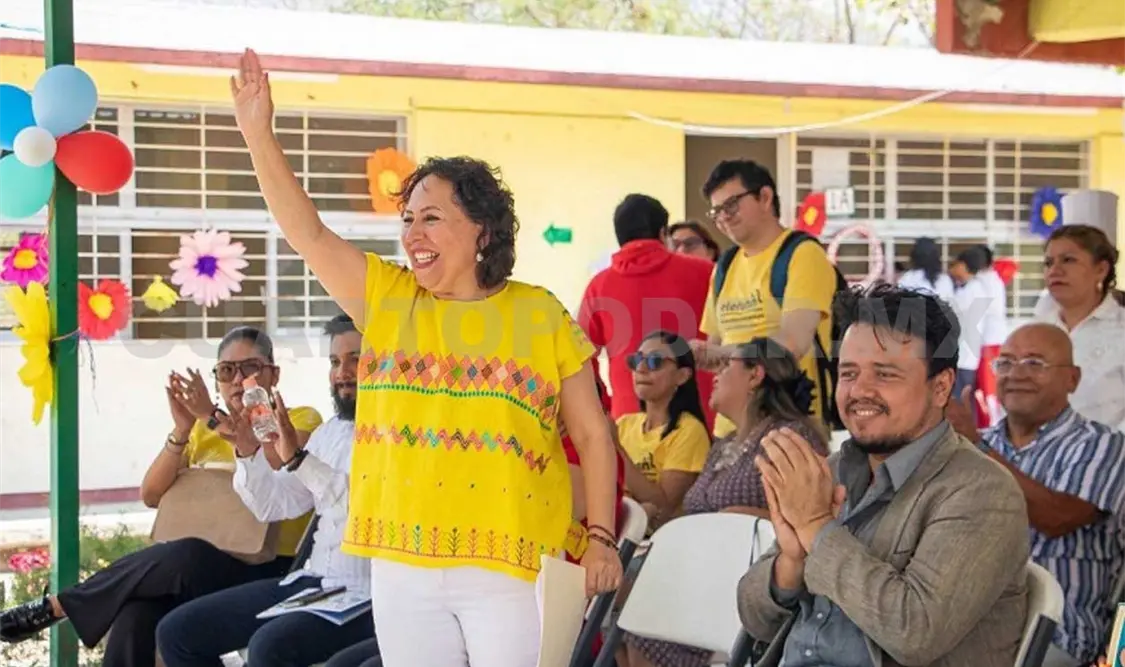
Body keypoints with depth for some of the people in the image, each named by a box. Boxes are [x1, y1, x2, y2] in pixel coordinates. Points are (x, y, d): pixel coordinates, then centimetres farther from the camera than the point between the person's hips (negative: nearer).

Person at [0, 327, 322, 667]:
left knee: (185, 558, -36)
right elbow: (151, 496, 9)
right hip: (199, 565, 4)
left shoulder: (302, 421, 8)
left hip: (267, 571, -4)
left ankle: (59, 604, -20)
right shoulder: (202, 430, 22)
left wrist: (216, 420, -21)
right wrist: (182, 431, -6)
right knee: (135, 619, -30)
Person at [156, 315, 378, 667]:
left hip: (367, 596, -9)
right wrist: (249, 451, 2)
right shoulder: (331, 431, 19)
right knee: (177, 631, 2)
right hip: (312, 582, 9)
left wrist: (298, 459, -27)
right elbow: (273, 505, 19)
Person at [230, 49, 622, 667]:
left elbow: (592, 434, 6)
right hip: (403, 564, 3)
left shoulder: (540, 314, 3)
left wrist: (601, 538, 0)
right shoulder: (386, 299, 9)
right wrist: (259, 133, -8)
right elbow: (307, 231, 0)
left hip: (511, 564, -3)